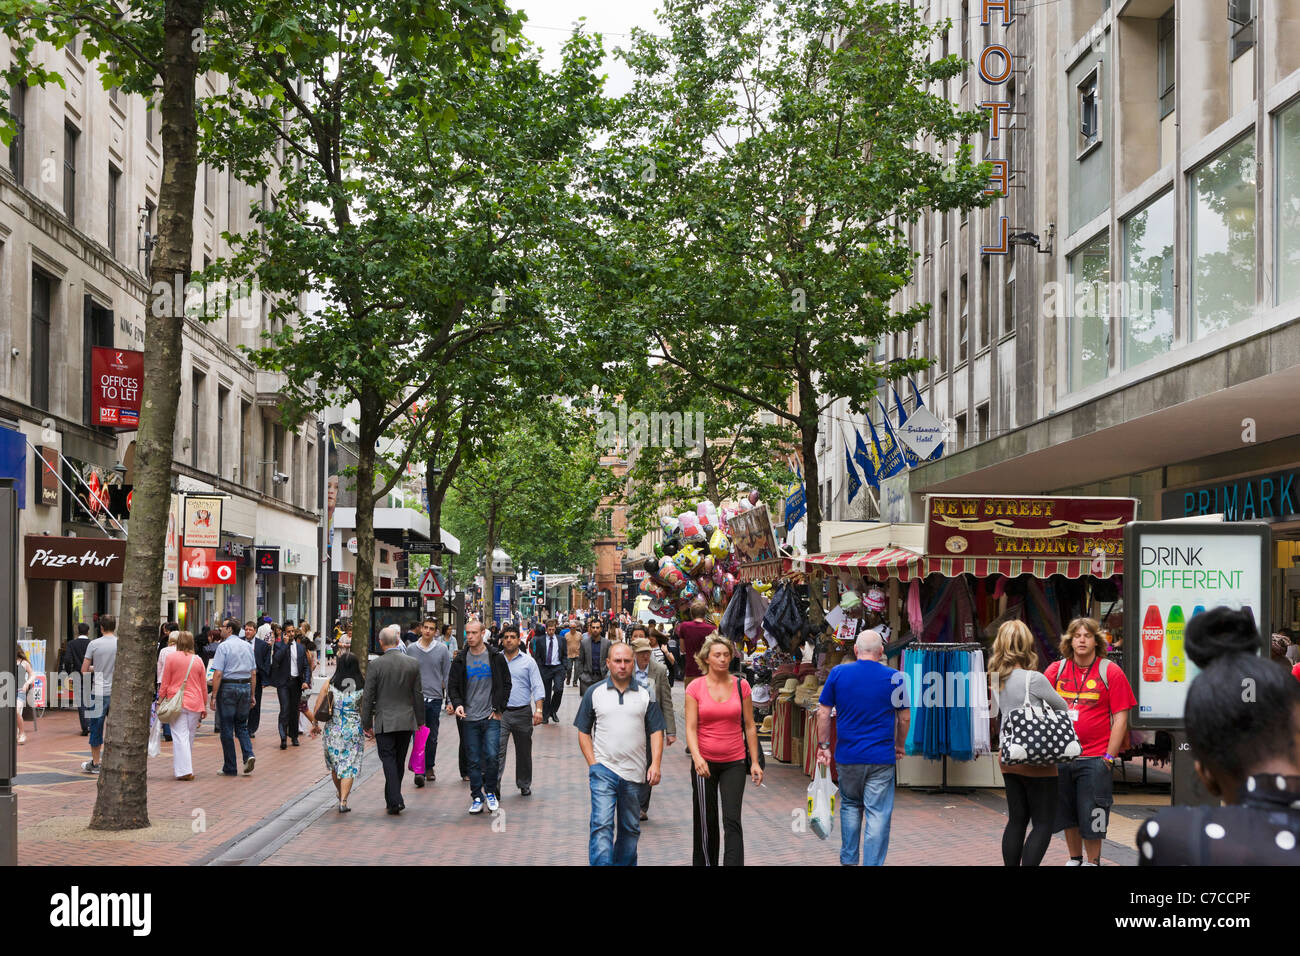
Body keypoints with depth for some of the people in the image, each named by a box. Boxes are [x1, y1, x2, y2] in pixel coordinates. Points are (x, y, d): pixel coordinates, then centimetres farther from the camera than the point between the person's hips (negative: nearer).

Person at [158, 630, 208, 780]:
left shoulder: (171, 657, -2)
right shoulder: (198, 660, 6)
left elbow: (165, 683, 0)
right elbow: (203, 686, 11)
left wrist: (160, 700, 10)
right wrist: (204, 706, 20)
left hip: (176, 702, -3)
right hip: (195, 703, 3)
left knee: (180, 736, -4)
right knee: (190, 737, 13)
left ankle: (184, 770, -12)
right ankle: (184, 769, 22)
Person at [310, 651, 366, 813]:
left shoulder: (330, 684, -3)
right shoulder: (362, 686, -6)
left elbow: (317, 707, 2)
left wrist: (314, 724, 17)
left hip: (332, 730, 2)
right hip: (353, 731, -2)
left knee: (335, 765, 20)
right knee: (349, 766, 3)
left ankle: (341, 794, 36)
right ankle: (343, 801, -6)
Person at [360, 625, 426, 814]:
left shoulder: (375, 664, -10)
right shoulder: (412, 664, 0)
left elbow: (368, 697, -7)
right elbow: (418, 695, 5)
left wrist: (366, 724, 1)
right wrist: (420, 720, 15)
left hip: (384, 722, -3)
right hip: (406, 721, 3)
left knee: (388, 760, -2)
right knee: (399, 761, 14)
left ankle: (395, 801, -14)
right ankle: (392, 798, 24)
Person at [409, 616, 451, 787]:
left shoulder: (442, 649, 2)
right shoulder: (411, 649, 3)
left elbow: (447, 675, 6)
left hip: (435, 698, 1)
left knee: (432, 737, 9)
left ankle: (429, 768, 23)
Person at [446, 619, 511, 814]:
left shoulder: (496, 658, 2)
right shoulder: (460, 660, 6)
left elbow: (506, 684, 7)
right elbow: (453, 685, 11)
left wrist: (498, 708, -1)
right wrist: (457, 703, -8)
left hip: (491, 717, -2)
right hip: (469, 718, 2)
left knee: (491, 756, -10)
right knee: (473, 760, 4)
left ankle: (490, 792, 10)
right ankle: (477, 797, 13)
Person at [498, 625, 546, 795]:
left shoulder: (528, 661, 4)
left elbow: (538, 687, 0)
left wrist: (539, 710, -11)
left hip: (523, 712, 1)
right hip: (501, 712, -1)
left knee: (524, 751, 11)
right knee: (498, 750, -12)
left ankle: (524, 785, 26)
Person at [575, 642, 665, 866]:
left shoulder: (645, 694, 7)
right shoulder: (594, 692, 4)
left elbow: (656, 731, 5)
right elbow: (583, 732, 7)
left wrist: (655, 764, -7)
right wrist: (592, 763, -4)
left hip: (634, 772, 2)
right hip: (604, 770, -2)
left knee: (631, 828, 11)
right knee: (602, 824, -14)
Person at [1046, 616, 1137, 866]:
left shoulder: (1111, 673, -3)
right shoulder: (1056, 670, 5)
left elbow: (1120, 718, -4)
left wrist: (1109, 757, -9)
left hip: (1094, 759, -3)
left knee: (1091, 817, 1)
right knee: (1067, 814, 13)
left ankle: (1092, 862, 16)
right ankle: (1074, 859, 30)